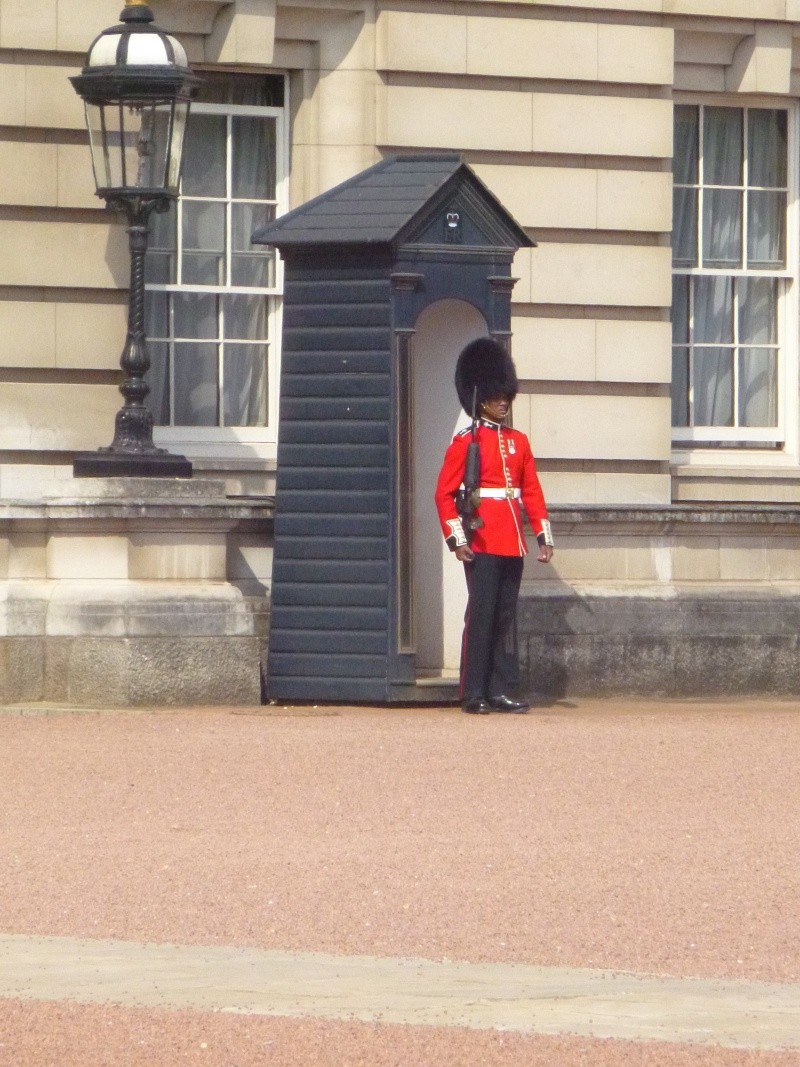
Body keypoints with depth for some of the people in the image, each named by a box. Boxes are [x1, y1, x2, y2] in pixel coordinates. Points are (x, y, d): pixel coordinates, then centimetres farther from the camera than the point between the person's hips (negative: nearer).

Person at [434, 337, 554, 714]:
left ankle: (501, 690, 11)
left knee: (506, 616, 7)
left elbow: (532, 492, 15)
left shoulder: (518, 442, 14)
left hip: (512, 542, 6)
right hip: (483, 542, -6)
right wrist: (457, 540, -13)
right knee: (481, 614, -6)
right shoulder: (465, 442, -3)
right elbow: (445, 493, -6)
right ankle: (474, 694, -2)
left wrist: (544, 537, 7)